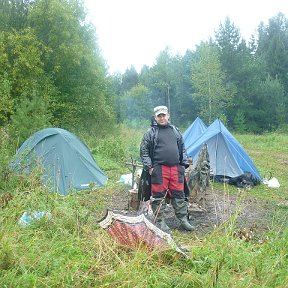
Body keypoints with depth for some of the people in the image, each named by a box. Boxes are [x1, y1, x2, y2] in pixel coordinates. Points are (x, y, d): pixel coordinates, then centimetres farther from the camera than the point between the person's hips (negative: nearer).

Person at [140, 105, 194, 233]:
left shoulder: (175, 130, 15)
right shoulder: (151, 132, 1)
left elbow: (182, 148, 21)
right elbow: (144, 151, 1)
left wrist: (184, 164, 13)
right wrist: (148, 167, -7)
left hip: (176, 169, 4)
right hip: (159, 169, -4)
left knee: (179, 194, 10)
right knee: (159, 196, 1)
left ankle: (183, 220, 22)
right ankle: (160, 222, 14)